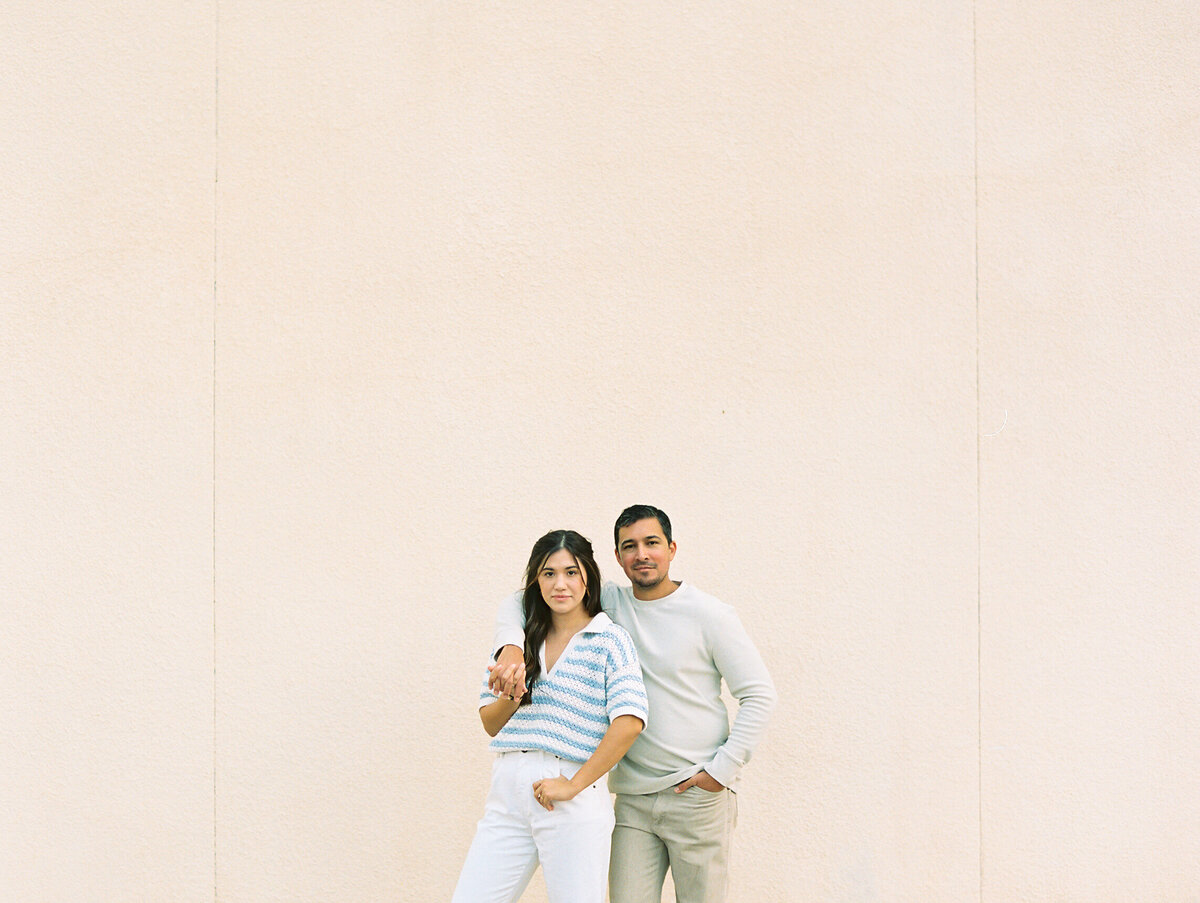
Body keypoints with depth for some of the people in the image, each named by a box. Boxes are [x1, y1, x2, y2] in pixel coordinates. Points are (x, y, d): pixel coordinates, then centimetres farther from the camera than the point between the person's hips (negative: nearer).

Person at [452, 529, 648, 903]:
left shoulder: (610, 640, -1)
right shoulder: (521, 637, 13)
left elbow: (629, 721, -14)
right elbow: (490, 725, 15)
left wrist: (574, 785, -14)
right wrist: (510, 698, -7)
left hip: (575, 802, -4)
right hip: (508, 793, 4)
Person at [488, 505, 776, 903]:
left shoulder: (709, 615, -4)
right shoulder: (608, 602, 5)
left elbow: (758, 695, -2)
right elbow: (520, 601, 6)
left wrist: (722, 770, -8)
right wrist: (510, 647, -16)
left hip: (698, 796, -3)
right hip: (633, 798, 3)